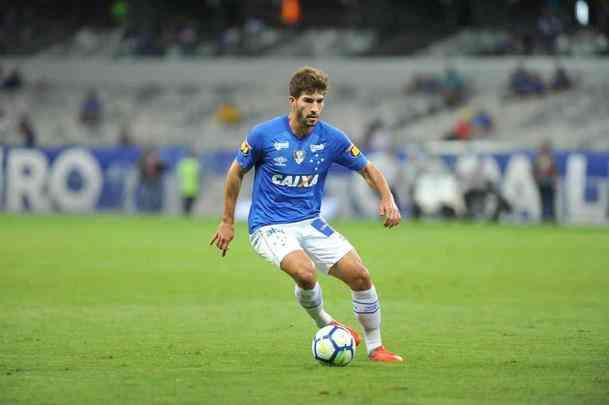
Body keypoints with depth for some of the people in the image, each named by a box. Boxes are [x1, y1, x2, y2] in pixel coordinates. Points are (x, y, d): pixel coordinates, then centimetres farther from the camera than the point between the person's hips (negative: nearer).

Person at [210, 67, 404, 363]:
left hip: (310, 223, 4)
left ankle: (375, 347, 10)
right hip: (269, 227, -4)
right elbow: (237, 172, 3)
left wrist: (387, 199, -11)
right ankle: (325, 324, 1)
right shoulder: (264, 135, -12)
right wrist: (228, 222, 6)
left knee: (359, 275, -9)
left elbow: (367, 169, 8)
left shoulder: (331, 138, -5)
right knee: (305, 273, -31)